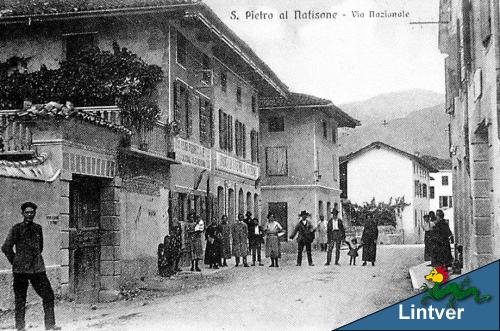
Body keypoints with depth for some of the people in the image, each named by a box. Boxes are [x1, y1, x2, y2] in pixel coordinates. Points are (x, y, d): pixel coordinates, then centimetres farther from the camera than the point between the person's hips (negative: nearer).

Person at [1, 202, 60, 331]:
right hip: (21, 270, -4)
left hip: (37, 268, 4)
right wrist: (16, 262, 2)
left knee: (48, 295, -1)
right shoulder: (17, 229, -3)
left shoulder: (37, 228, 12)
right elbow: (6, 248, -3)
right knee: (20, 299, 2)